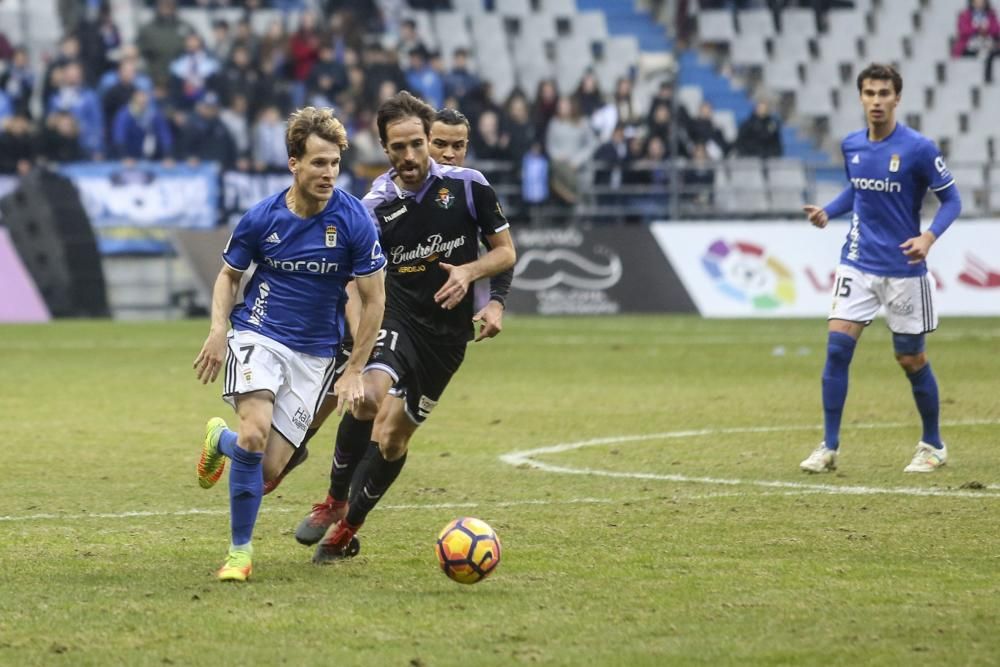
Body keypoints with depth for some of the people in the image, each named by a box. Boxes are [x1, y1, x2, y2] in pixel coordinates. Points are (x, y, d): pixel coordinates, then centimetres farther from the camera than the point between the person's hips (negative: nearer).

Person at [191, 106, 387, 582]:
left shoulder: (354, 221, -11)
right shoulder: (262, 218, -8)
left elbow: (373, 299, -3)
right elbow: (229, 275, 9)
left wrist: (354, 372, -4)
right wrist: (219, 329, -9)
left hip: (314, 353, 1)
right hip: (258, 335, -1)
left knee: (269, 469, -5)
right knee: (256, 432, -27)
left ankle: (221, 439, 32)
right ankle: (240, 551, -8)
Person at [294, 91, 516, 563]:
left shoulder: (468, 186, -5)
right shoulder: (374, 206, -4)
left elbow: (505, 251, 4)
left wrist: (469, 271, -15)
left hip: (447, 332, 1)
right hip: (396, 317, -1)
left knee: (392, 437, 1)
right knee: (369, 397, -29)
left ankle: (346, 530, 20)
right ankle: (334, 504, -10)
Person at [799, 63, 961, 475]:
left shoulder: (918, 148, -13)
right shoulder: (852, 146, 3)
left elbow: (951, 200, -8)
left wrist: (929, 236, -25)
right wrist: (827, 212, 3)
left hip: (904, 269, -4)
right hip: (858, 264, 4)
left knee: (911, 359, 4)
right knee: (837, 347, -9)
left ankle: (933, 446, 23)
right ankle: (829, 447, -2)